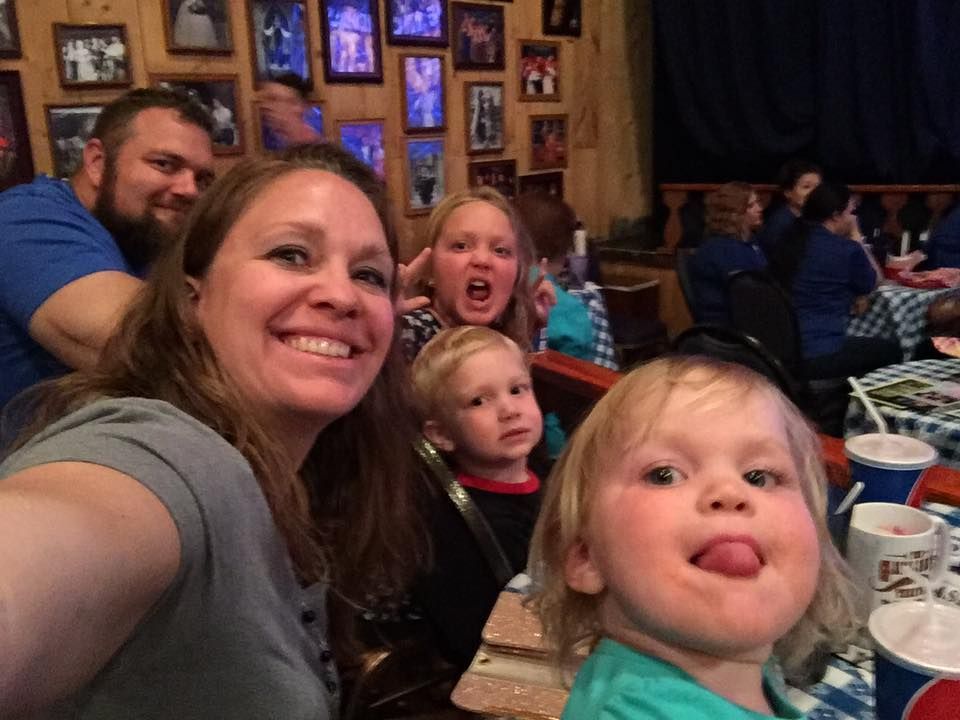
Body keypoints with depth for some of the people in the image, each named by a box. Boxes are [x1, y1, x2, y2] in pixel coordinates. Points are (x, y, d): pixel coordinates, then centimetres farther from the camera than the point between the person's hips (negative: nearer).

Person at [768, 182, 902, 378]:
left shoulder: (789, 239, 7)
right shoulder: (846, 249, -14)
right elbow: (873, 283, 7)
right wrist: (856, 237, 10)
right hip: (817, 358, -7)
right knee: (891, 350, 19)